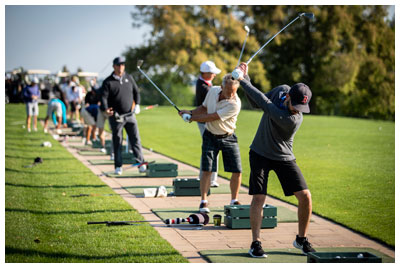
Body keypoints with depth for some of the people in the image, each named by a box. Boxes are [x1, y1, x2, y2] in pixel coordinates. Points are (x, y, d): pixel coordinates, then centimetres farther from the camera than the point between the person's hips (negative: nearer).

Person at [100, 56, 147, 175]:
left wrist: (136, 104, 4)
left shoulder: (129, 78, 11)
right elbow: (104, 97, -11)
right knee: (117, 142, 3)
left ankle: (140, 163, -2)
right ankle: (118, 166, 10)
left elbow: (136, 91, 19)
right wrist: (106, 109, -28)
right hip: (116, 116, -3)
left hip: (130, 115, 3)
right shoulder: (108, 82, -2)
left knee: (135, 138, -3)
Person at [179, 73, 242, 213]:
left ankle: (234, 201, 14)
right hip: (210, 136, 3)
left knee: (237, 172, -4)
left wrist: (190, 117, -17)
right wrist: (190, 112, -5)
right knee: (207, 169, -8)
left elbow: (210, 117, -26)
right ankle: (204, 202, -1)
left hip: (228, 138, -2)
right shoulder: (213, 91, -9)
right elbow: (204, 107, 12)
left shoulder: (234, 104, -27)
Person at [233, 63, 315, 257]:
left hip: (283, 158, -2)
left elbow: (264, 103, -31)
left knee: (305, 197, -8)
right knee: (258, 197, -8)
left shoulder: (294, 119, -30)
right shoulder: (281, 90, -12)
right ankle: (255, 243, -1)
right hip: (260, 154, 3)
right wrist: (245, 77, -10)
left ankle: (301, 239, 12)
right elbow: (257, 102, 3)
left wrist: (243, 81, -24)